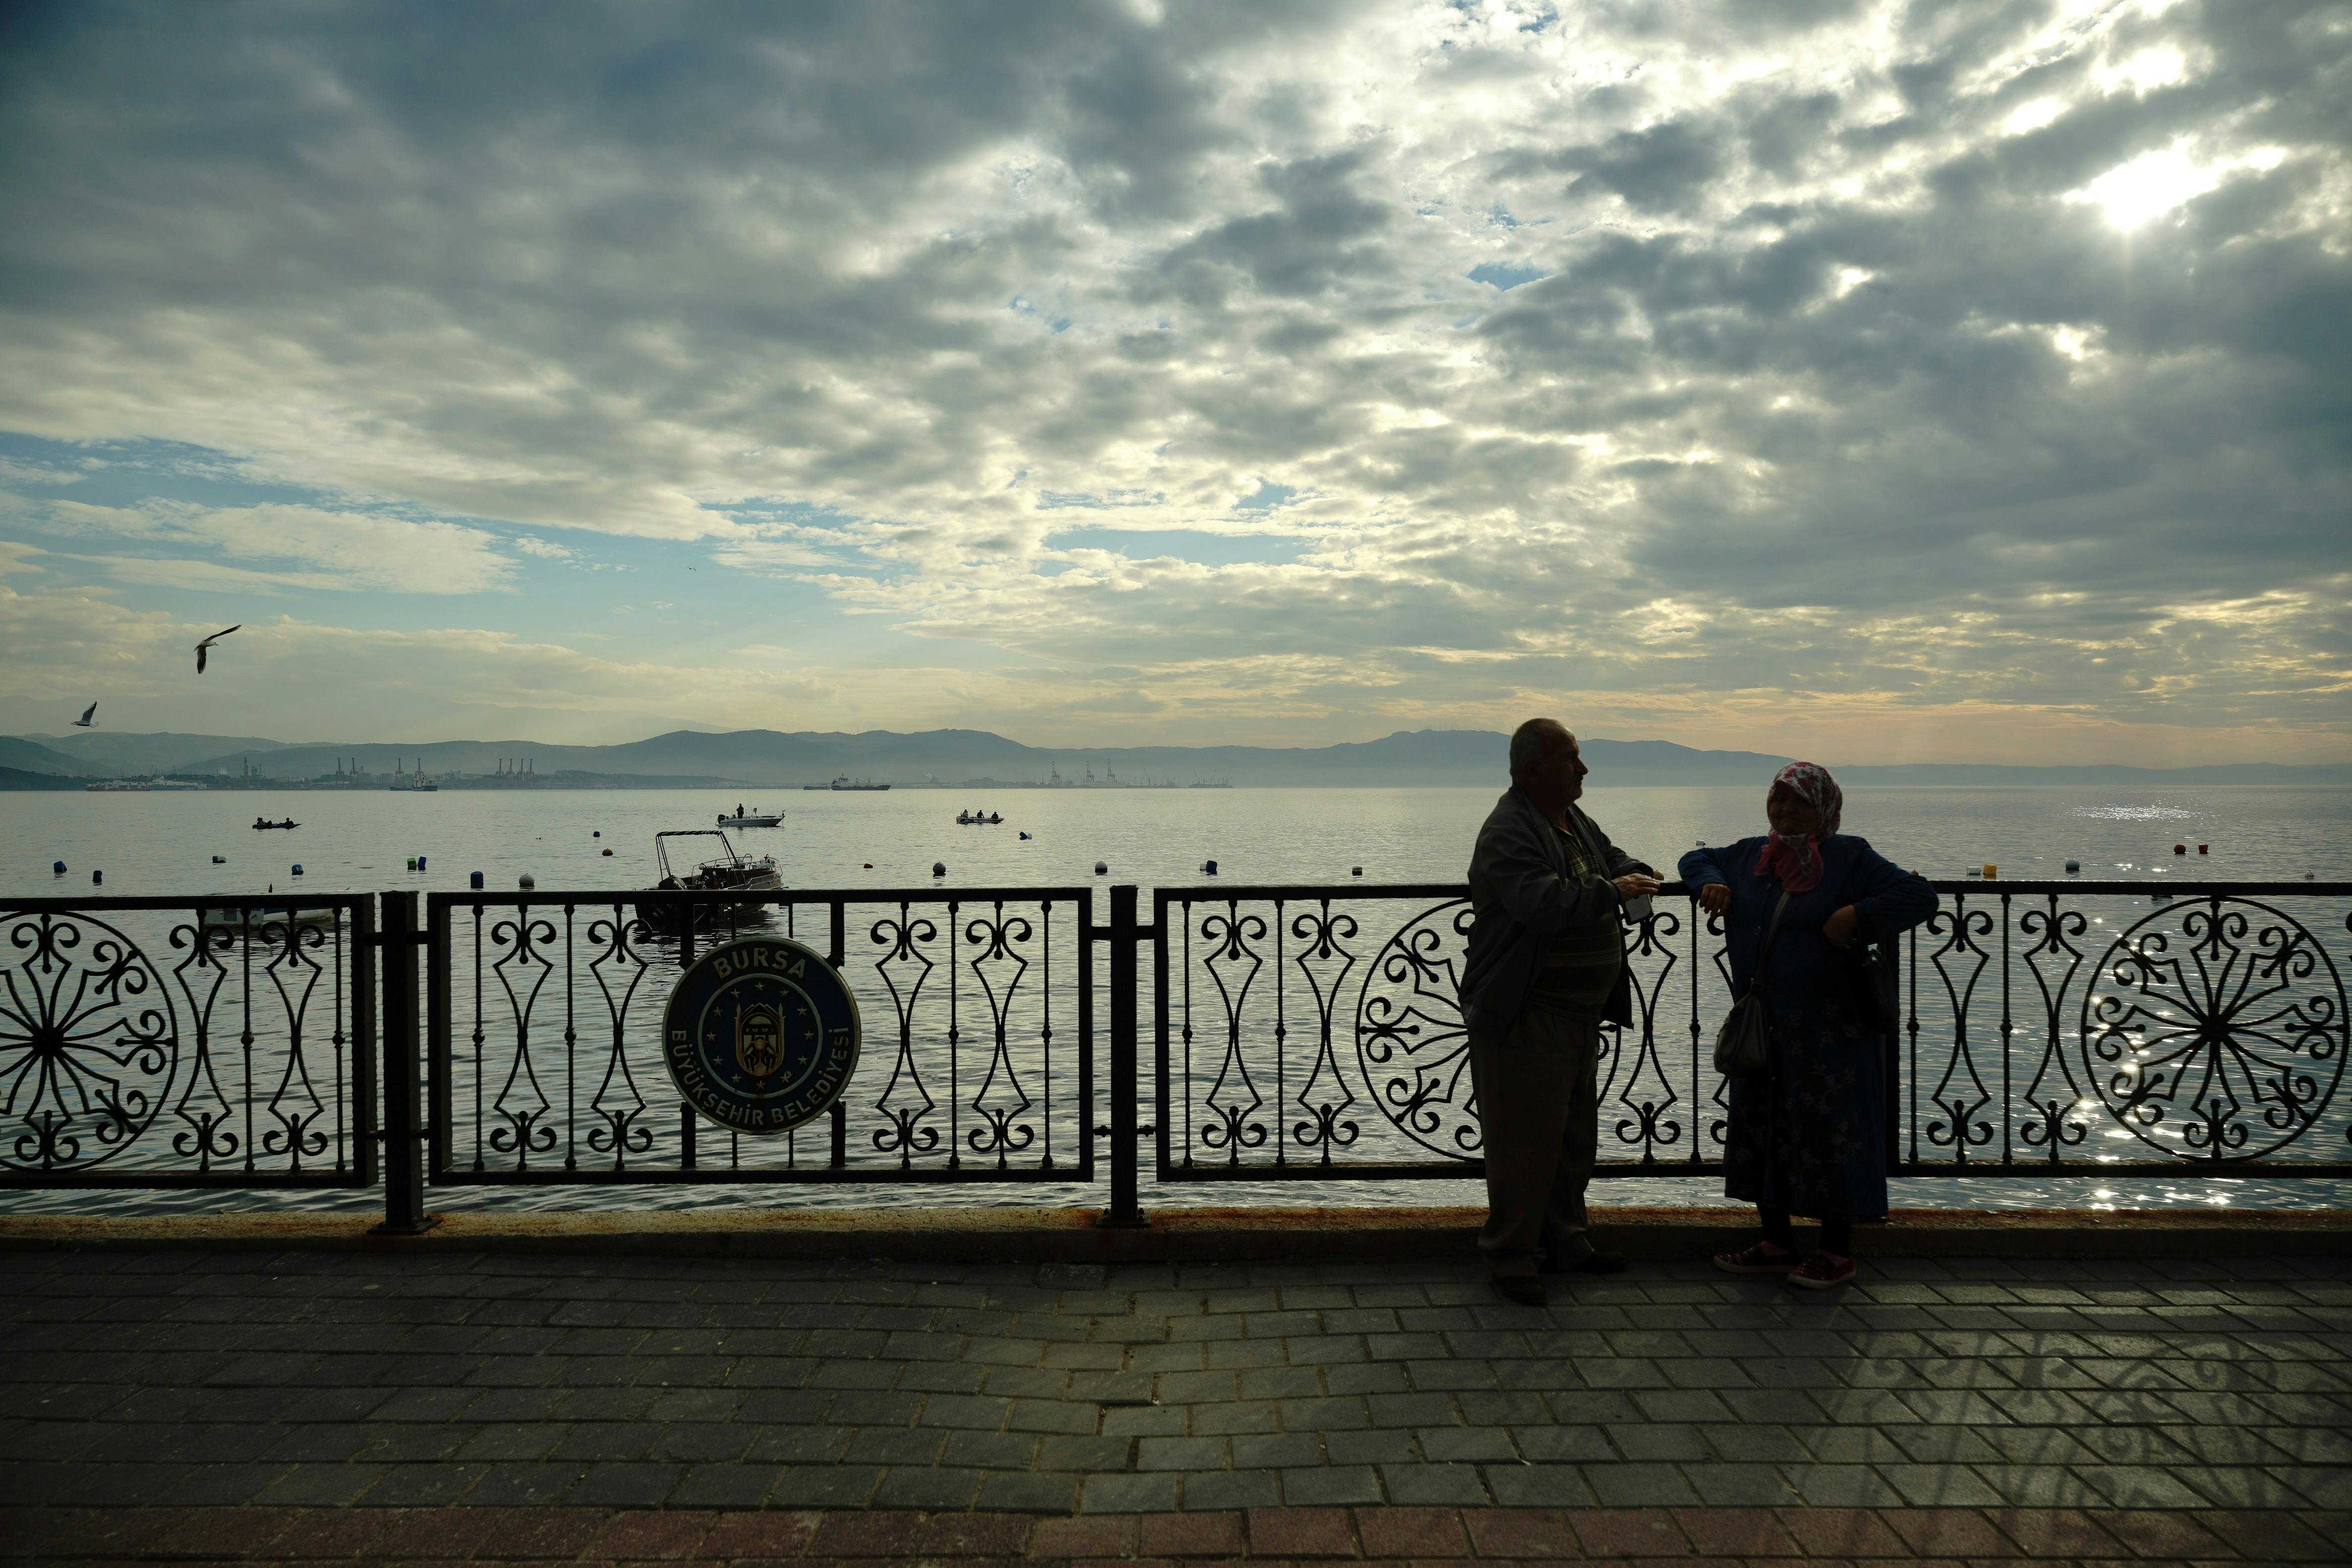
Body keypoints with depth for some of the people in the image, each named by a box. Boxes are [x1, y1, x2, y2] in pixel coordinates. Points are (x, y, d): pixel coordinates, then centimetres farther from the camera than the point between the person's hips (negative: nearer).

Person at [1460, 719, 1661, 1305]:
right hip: (1525, 1017, -10)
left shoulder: (1575, 822, 12)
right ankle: (1510, 1258, 9)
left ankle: (1565, 1242, 32)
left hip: (1581, 1013, 10)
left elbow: (1609, 855, 29)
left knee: (1575, 1137, 18)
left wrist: (1633, 872, 6)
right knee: (1525, 1141, -3)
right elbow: (1540, 901, -31)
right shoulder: (1509, 833, -18)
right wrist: (1610, 892, -23)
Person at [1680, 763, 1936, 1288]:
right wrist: (1710, 881, 4)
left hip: (1830, 1031, -6)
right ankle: (1778, 1243, 23)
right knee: (1762, 1132, 10)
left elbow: (1920, 896, -10)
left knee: (1830, 1135, 0)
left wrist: (1860, 916, -21)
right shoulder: (1749, 855, 10)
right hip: (1761, 1027, 6)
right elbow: (1697, 859, 25)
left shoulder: (1849, 857, -6)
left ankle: (1838, 1251, 14)